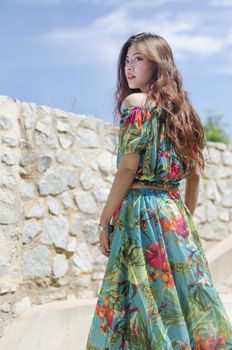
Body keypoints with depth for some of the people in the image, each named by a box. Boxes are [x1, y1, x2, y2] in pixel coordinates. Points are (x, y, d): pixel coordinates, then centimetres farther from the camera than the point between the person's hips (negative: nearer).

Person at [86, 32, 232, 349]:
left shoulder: (135, 101, -6)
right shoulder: (181, 107, 16)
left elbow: (128, 169, -12)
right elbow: (194, 174, 16)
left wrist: (105, 222, -7)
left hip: (141, 212, -7)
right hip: (176, 212, 7)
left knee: (147, 309, -4)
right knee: (184, 301, 9)